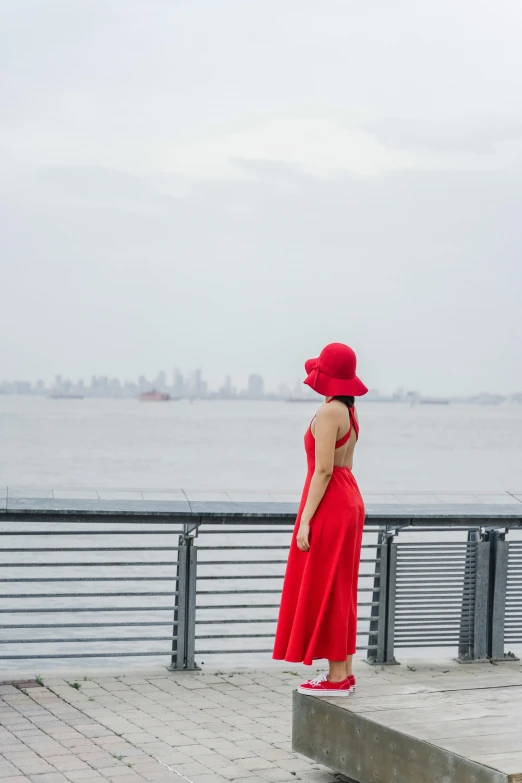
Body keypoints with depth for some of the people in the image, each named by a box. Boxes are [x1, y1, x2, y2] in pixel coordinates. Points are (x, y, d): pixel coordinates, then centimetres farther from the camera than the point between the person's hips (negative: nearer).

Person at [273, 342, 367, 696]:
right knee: (340, 592, 13)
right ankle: (344, 673, 17)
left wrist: (305, 520, -19)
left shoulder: (328, 412, -16)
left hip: (329, 506, -10)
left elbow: (323, 471, -20)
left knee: (325, 591, -3)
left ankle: (336, 678, 1)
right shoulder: (350, 412, 12)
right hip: (349, 500, 10)